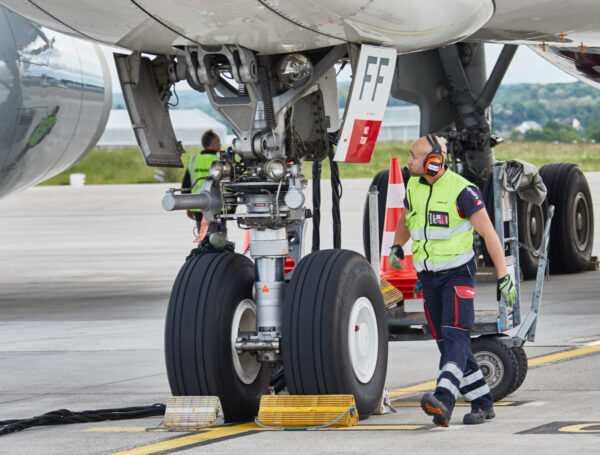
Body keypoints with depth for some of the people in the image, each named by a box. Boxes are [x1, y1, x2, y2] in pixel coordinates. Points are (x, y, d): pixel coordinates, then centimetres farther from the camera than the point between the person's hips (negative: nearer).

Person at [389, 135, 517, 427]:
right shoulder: (414, 187, 5)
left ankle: (443, 401, -38)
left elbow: (489, 234, -14)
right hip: (428, 276, 7)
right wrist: (397, 248, 15)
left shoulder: (461, 190, -15)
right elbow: (405, 219, 28)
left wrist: (503, 277, -17)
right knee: (447, 344, 6)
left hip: (458, 273, -7)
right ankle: (482, 403, 15)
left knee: (455, 335, -20)